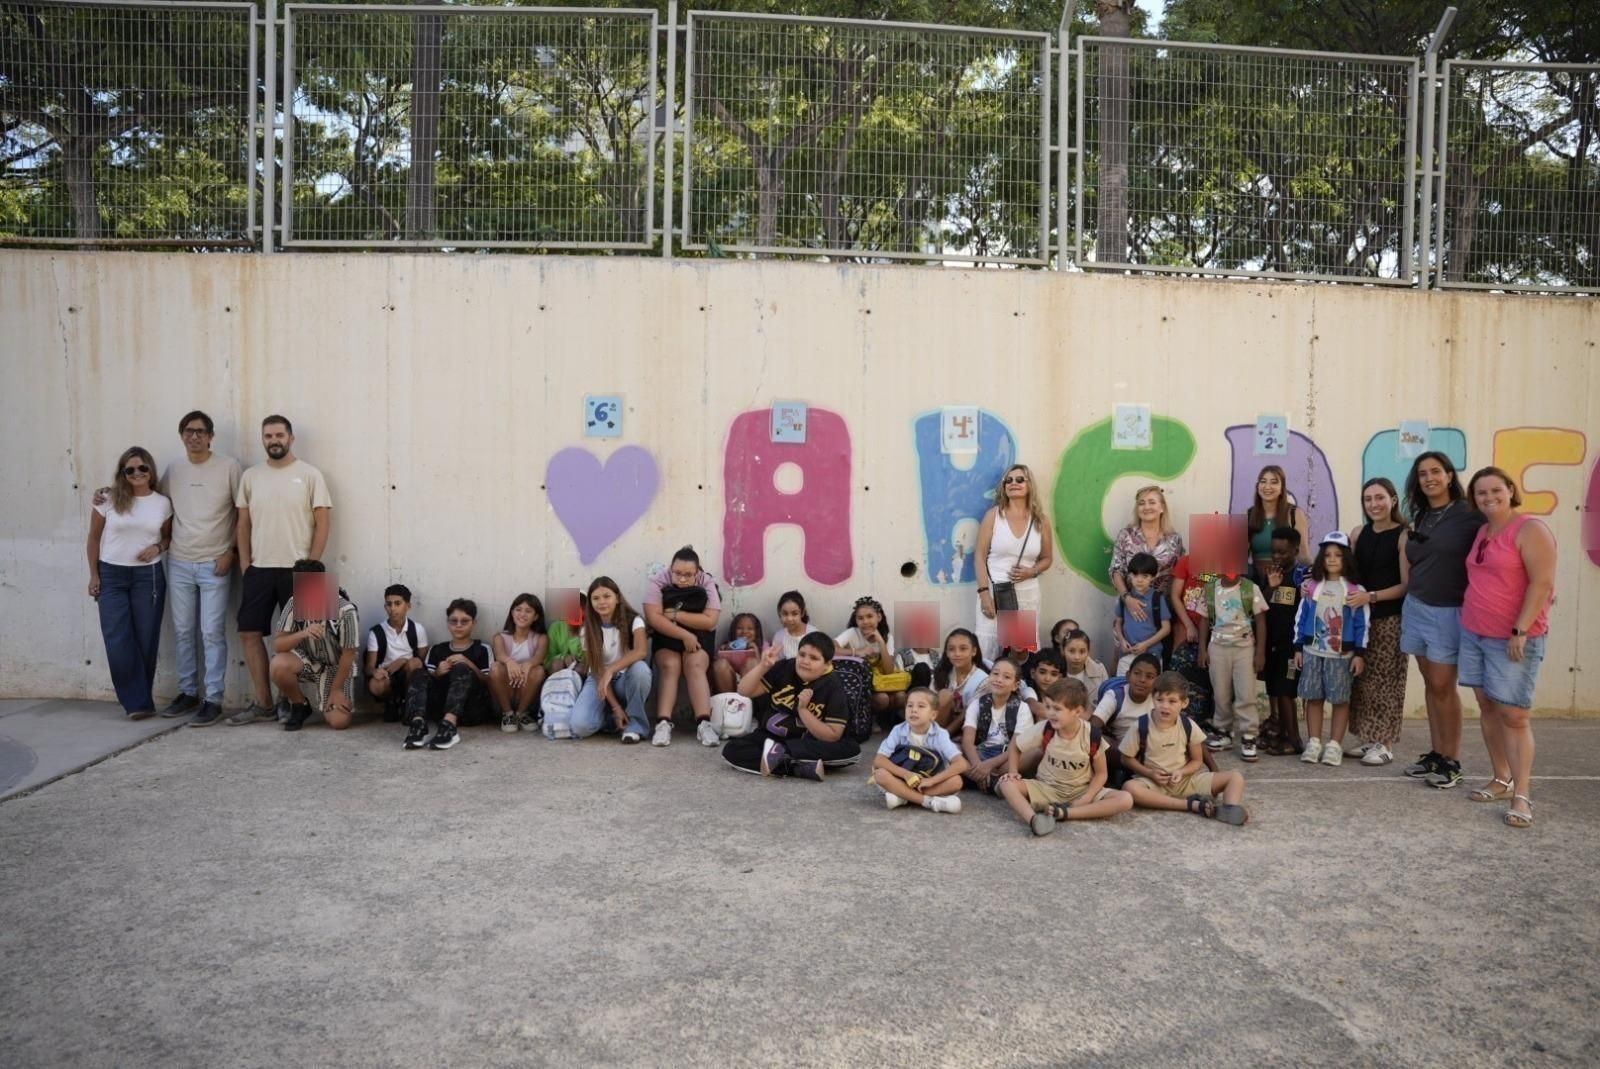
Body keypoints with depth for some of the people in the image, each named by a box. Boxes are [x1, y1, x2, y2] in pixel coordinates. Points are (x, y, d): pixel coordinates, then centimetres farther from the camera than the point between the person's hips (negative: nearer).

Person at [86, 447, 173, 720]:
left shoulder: (162, 503, 2)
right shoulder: (108, 500, -1)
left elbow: (169, 536, 13)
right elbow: (94, 538, 5)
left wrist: (158, 547, -9)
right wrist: (93, 575, 1)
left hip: (148, 576, 1)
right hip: (111, 575, -1)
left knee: (145, 639, 3)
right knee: (118, 642, -6)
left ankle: (139, 701, 16)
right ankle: (138, 702, 2)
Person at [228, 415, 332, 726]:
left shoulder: (310, 475, -3)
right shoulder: (250, 476, 8)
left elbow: (323, 523, -5)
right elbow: (243, 523, 11)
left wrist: (311, 564, -9)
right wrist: (245, 562, 3)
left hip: (296, 569, -4)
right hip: (259, 569, 4)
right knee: (249, 632, 3)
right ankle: (263, 703, 12)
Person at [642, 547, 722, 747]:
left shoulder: (707, 583, -8)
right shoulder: (657, 581, -11)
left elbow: (710, 621, -18)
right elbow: (654, 618, -21)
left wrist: (676, 614, -21)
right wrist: (684, 635, -27)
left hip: (698, 637, 0)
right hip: (666, 637, 0)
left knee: (695, 665, -27)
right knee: (670, 666, -27)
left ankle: (704, 724, -35)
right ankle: (663, 723, -35)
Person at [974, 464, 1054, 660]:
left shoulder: (1040, 521, 6)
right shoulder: (993, 515, 0)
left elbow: (1046, 559, 15)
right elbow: (980, 556, -2)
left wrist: (1032, 572, -7)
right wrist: (983, 592, -11)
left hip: (1027, 593, 2)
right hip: (994, 591, -2)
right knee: (988, 649, -5)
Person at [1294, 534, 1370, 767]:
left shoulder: (1355, 589, -4)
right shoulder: (1312, 587, 4)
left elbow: (1362, 624, -5)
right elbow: (1301, 618, 7)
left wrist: (1359, 653, -8)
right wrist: (1298, 648, 5)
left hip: (1342, 654, -2)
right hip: (1312, 652, 3)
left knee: (1340, 700, 3)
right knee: (1313, 698, 6)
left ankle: (1334, 745, 10)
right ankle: (1314, 743, 13)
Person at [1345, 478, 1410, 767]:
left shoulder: (1403, 536, -9)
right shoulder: (1358, 534, 8)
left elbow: (1406, 585, -11)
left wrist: (1371, 596, -20)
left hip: (1390, 619, -5)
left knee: (1385, 681, 1)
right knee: (1362, 680, 9)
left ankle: (1386, 744, 9)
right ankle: (1367, 739, 20)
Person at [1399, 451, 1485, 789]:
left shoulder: (1468, 515, -10)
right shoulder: (1419, 518, 11)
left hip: (1448, 612, -6)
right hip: (1415, 608, 6)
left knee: (1443, 686, -3)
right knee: (1430, 684, 10)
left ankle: (1452, 762, 6)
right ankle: (1435, 753, 17)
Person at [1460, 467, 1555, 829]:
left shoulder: (1530, 530, -11)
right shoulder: (1482, 532, 11)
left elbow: (1543, 584, -17)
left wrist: (1521, 631, -20)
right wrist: (1471, 621, 13)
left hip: (1513, 638, -7)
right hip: (1474, 632, 7)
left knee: (1513, 715, -7)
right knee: (1487, 706, 10)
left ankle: (1522, 796, -3)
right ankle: (1501, 780, 22)